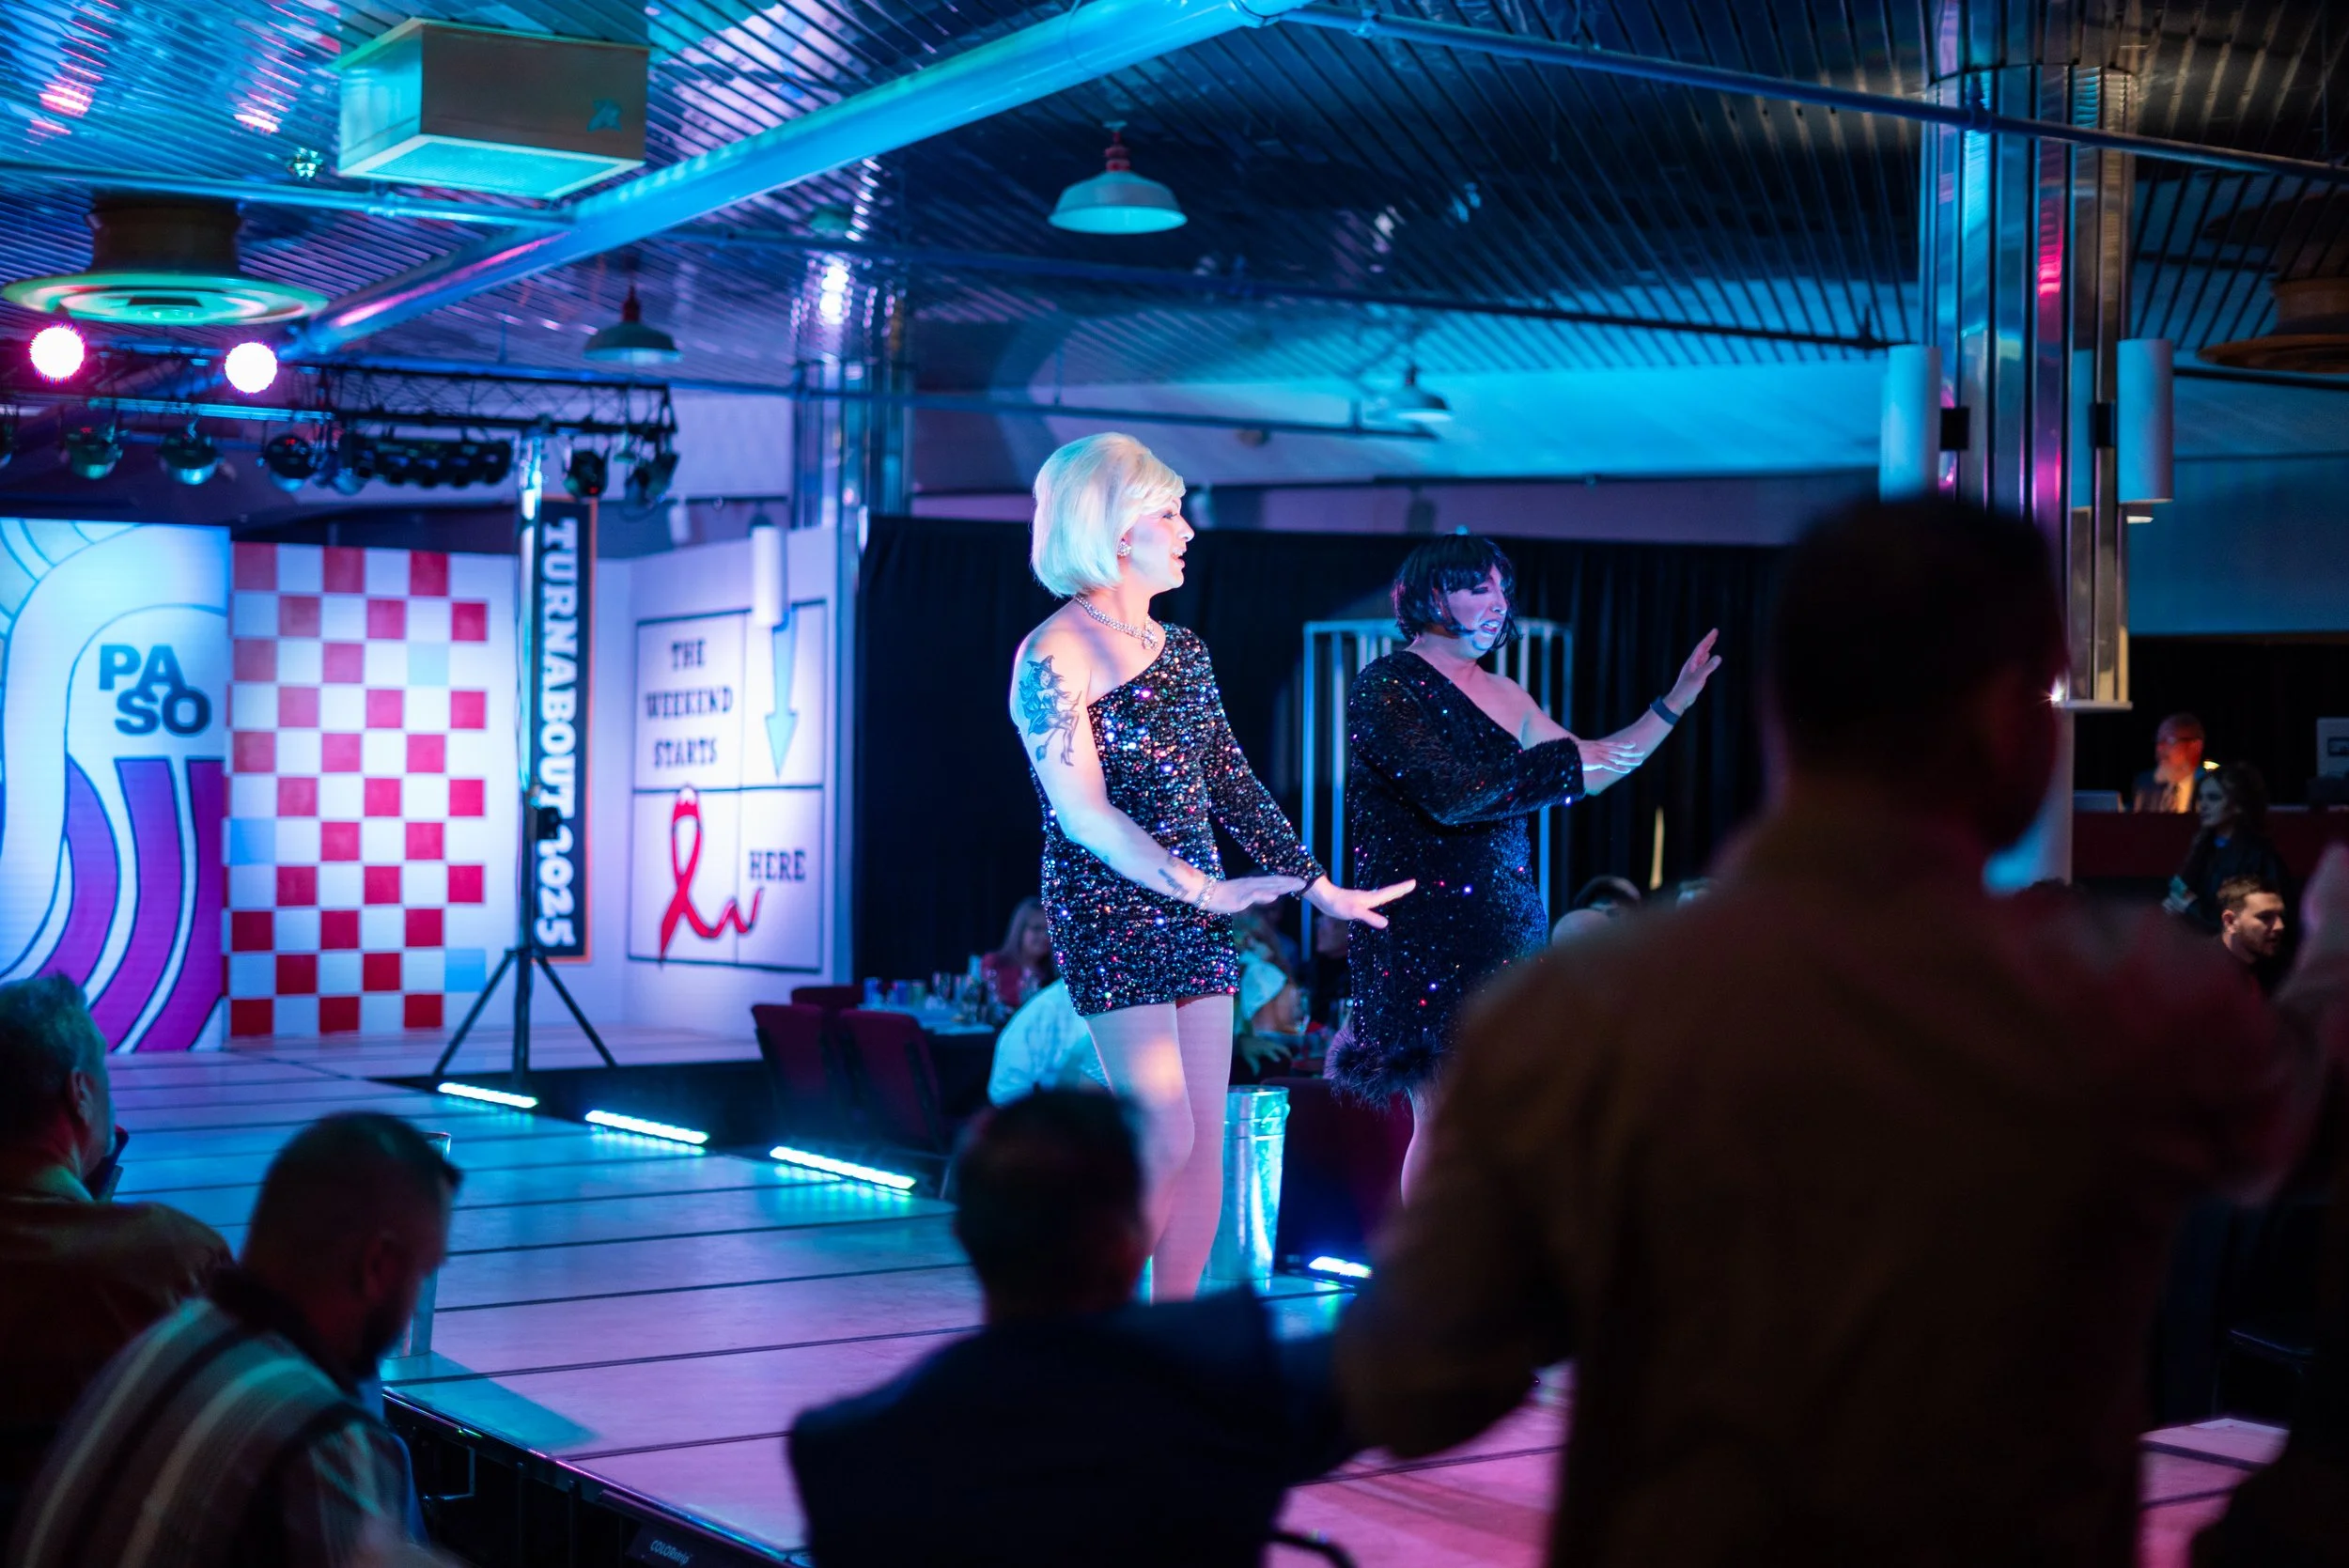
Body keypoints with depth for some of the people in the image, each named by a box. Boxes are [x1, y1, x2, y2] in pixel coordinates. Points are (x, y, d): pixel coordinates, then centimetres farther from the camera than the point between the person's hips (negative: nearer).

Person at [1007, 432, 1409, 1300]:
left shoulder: (1181, 650, 14)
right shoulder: (1052, 656, -9)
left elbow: (1234, 787, 17)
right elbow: (1085, 816, -16)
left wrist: (1318, 886, 15)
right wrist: (1204, 889, -22)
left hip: (1196, 911, 7)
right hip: (1107, 912, -7)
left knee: (1206, 1140, 5)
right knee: (1165, 1139, -12)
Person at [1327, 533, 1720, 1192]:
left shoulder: (1504, 695, 17)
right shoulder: (1384, 686, -5)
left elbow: (1592, 771, 22)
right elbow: (1453, 793, -17)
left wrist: (1673, 705, 16)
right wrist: (1567, 761, -9)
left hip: (1506, 927, 7)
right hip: (1425, 934, -7)